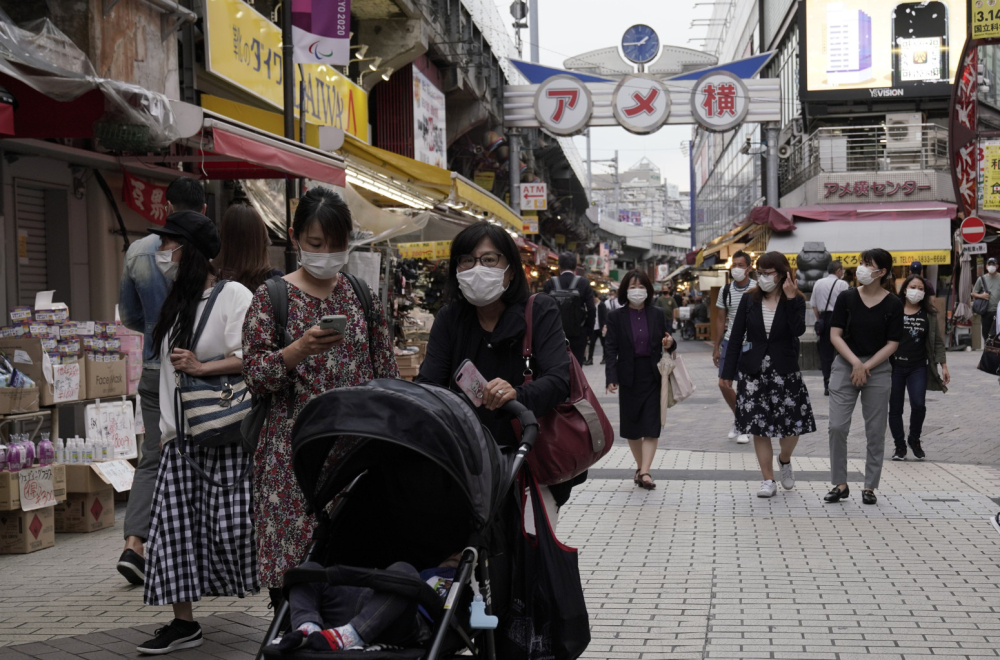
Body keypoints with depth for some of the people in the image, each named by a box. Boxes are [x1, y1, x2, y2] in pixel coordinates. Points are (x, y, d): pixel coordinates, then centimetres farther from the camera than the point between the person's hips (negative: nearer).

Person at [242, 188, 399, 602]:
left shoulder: (363, 295, 12)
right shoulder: (271, 298, 2)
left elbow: (387, 374, 15)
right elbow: (255, 376, -5)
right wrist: (300, 349, -22)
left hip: (357, 449, 3)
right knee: (292, 571, -4)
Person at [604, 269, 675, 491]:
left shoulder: (657, 314, 3)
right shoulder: (616, 317, -2)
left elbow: (664, 344, 12)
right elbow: (611, 349, -5)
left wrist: (670, 344, -13)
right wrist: (611, 378, -16)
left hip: (653, 375, 0)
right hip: (629, 377, 0)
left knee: (651, 426, -8)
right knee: (631, 425, 7)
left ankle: (645, 472, -11)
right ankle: (640, 467, 23)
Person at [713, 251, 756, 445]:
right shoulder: (725, 290, 5)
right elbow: (721, 319, 10)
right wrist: (716, 347, 9)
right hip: (730, 341, 4)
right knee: (724, 384, 1)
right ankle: (737, 415, 26)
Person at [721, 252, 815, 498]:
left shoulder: (795, 301, -2)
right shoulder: (749, 300, 3)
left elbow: (798, 330, -20)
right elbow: (736, 337, 4)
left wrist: (790, 299, -22)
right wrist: (728, 372, 2)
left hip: (785, 371, -1)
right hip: (753, 372, 1)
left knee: (793, 424, -2)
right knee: (759, 428, 2)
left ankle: (784, 461, 29)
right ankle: (768, 480, 12)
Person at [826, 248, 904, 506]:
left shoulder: (893, 303, -3)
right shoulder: (847, 298, 0)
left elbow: (892, 344, -3)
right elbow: (835, 334, -2)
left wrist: (866, 367, -11)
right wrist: (856, 363, -13)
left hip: (878, 369, -1)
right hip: (845, 366, 1)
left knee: (875, 431, 4)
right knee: (837, 427, -6)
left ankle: (870, 487, 14)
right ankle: (840, 484, 6)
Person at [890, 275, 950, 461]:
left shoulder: (929, 314, 6)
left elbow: (937, 342, 10)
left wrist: (943, 366, 5)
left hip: (918, 367, 0)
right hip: (895, 367, 0)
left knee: (918, 404, -14)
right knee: (895, 408, 4)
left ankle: (914, 439, 11)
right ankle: (900, 445, 19)